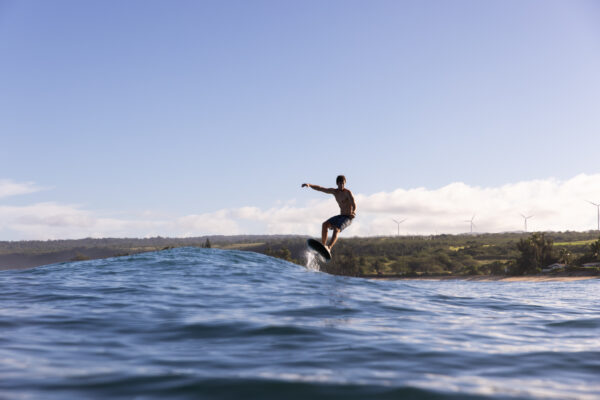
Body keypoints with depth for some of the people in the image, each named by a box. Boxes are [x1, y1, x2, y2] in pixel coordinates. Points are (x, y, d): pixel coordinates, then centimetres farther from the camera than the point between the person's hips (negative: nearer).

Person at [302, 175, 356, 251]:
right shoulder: (334, 191, 7)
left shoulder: (348, 192, -13)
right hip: (341, 216, 7)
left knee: (336, 230, -29)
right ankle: (323, 246, -13)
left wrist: (353, 212, -37)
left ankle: (329, 248, -42)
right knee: (325, 224, -11)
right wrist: (309, 185, -3)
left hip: (348, 218, -7)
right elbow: (320, 189, 8)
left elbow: (354, 204, -22)